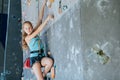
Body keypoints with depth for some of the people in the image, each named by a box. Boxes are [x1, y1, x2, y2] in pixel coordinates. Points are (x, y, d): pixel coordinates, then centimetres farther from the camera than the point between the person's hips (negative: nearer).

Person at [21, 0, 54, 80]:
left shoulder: (35, 32, 10)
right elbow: (38, 30, -17)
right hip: (34, 58, -5)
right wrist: (47, 19, -24)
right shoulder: (27, 38, -4)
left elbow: (40, 19, 5)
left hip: (42, 56, 5)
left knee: (50, 61, -30)